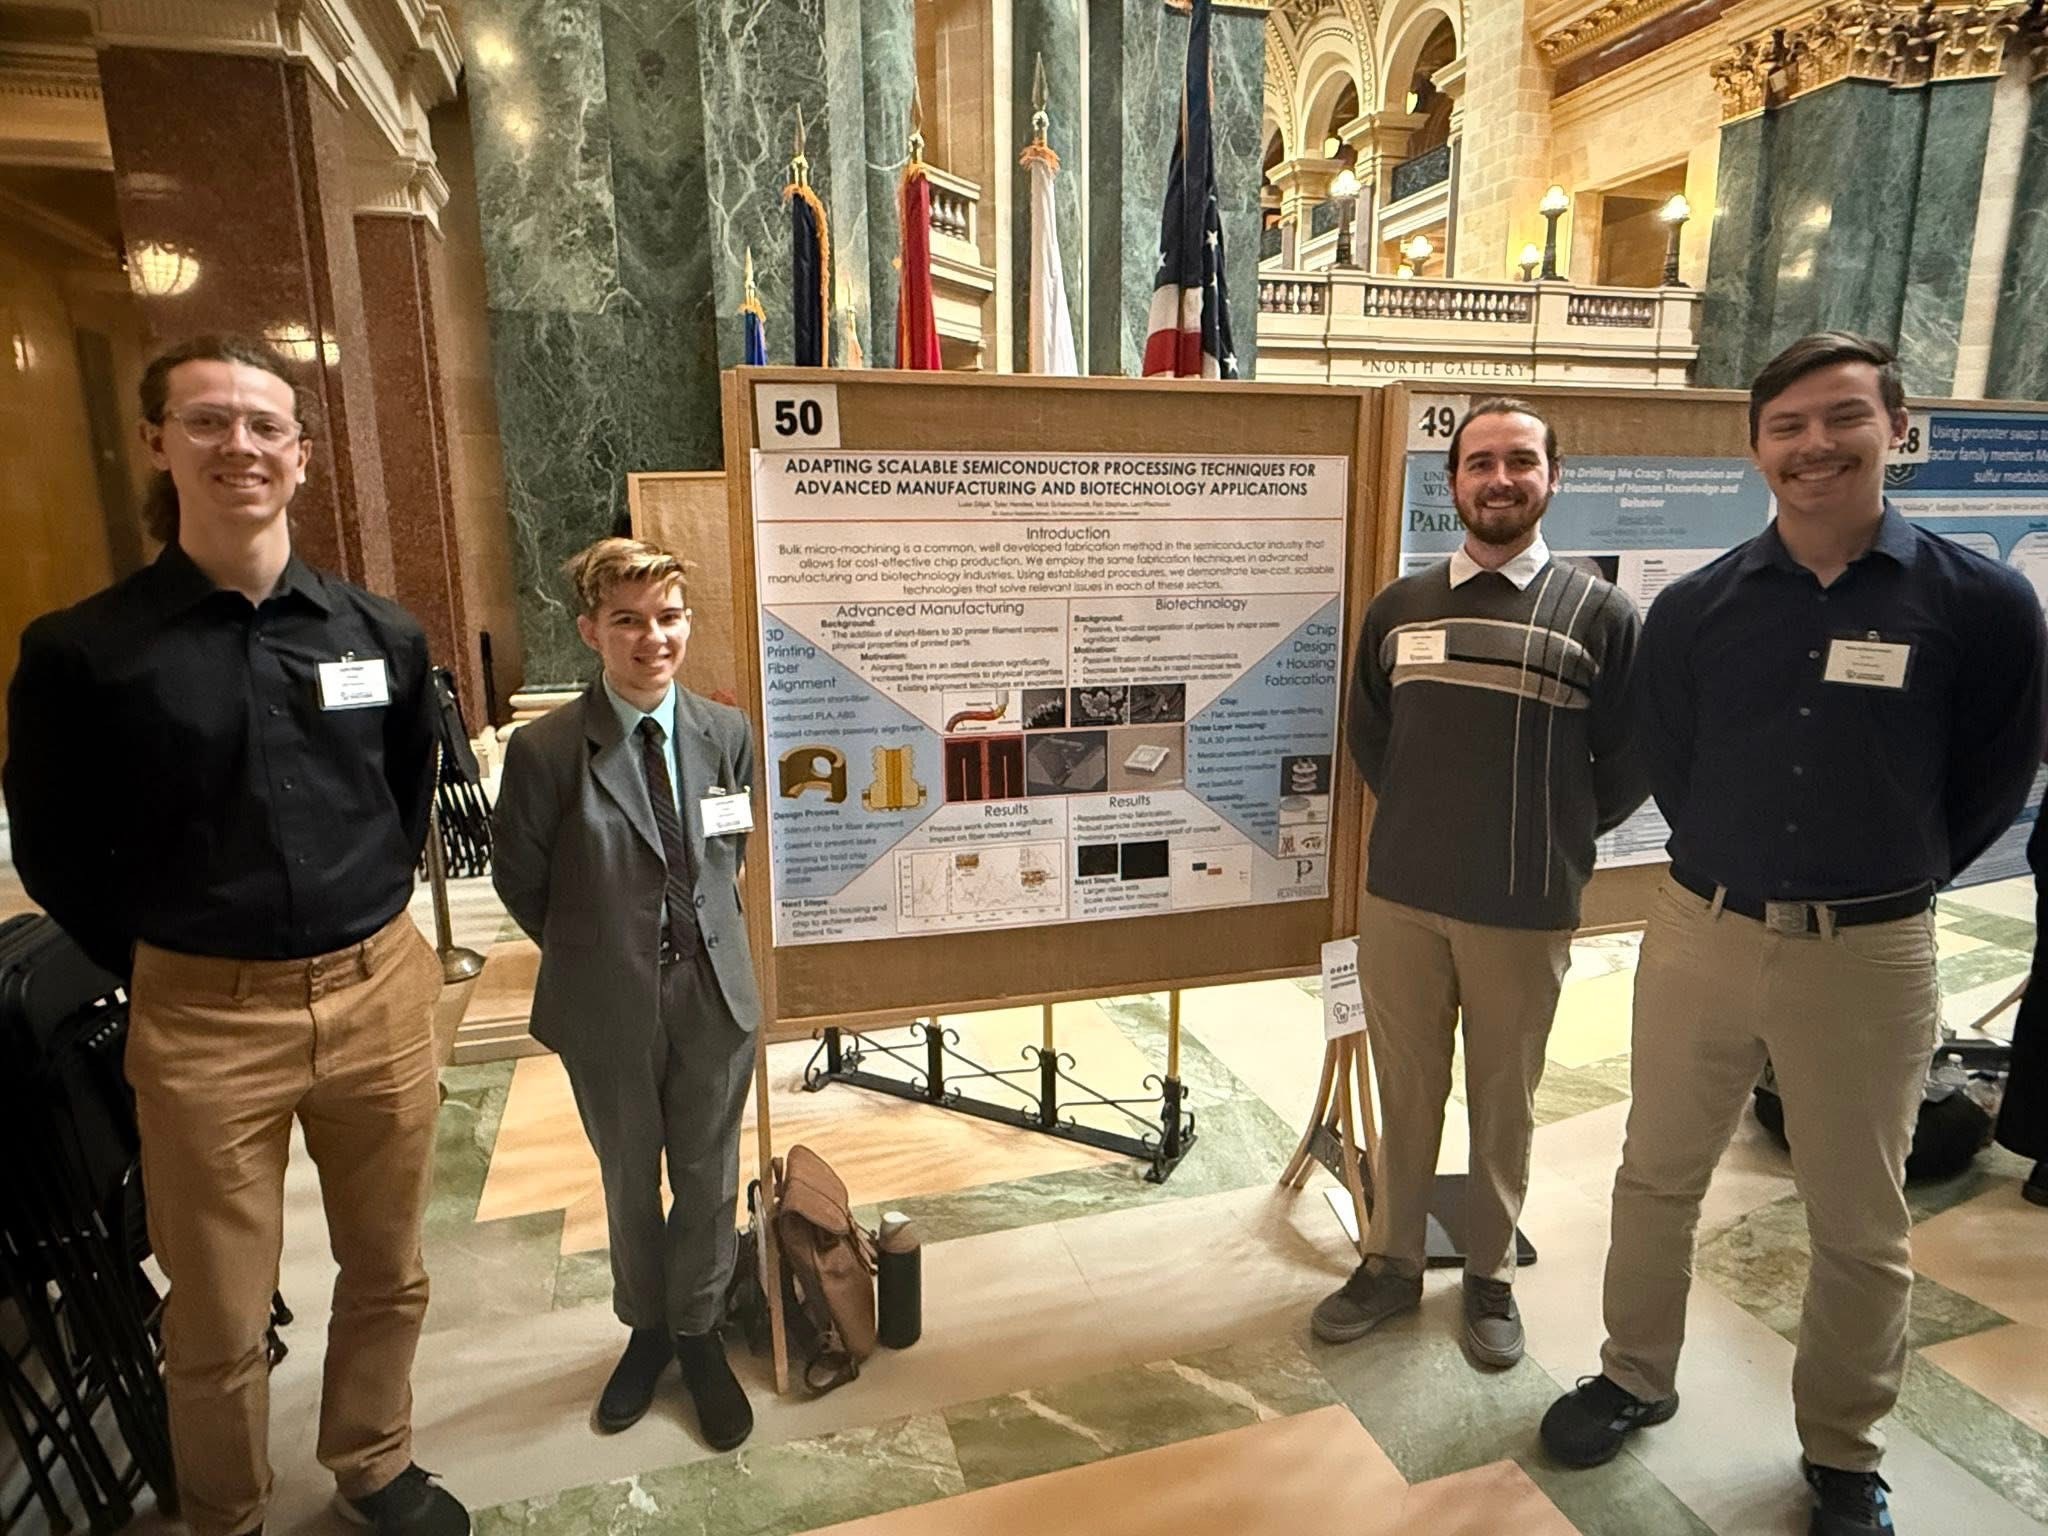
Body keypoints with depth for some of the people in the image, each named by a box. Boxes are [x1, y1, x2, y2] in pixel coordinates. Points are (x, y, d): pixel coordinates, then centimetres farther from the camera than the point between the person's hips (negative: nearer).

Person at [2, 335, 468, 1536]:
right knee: (219, 1318, 13)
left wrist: (369, 918, 11)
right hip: (203, 1018, -2)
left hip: (380, 993, 3)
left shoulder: (382, 632, 2)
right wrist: (156, 968, 1)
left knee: (388, 1273, 19)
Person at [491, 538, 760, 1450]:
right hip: (608, 1005, -1)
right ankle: (646, 1328, 45)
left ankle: (697, 1334, 40)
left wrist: (700, 928, 5)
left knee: (709, 1178, 15)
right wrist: (590, 953, 4)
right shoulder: (545, 749, -13)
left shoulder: (727, 733, -4)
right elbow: (518, 878, -1)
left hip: (715, 992, 2)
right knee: (630, 1183, 19)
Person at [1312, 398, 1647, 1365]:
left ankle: (1490, 1276, 35)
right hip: (1400, 898, 2)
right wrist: (1427, 819, 10)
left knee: (1503, 1105, 14)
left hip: (1526, 913, -2)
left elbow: (1628, 762, 1)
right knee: (1405, 1096, 14)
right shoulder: (1399, 607, 4)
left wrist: (1555, 836, 4)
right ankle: (1393, 1264, 33)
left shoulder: (1599, 614, -4)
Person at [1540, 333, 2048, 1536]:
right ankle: (1636, 1379, 38)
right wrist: (1741, 875, 12)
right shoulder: (1692, 609, -3)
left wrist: (1882, 881, 7)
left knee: (1861, 1225, 15)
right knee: (1658, 1180, 15)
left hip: (1871, 956, -1)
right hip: (1700, 933, 2)